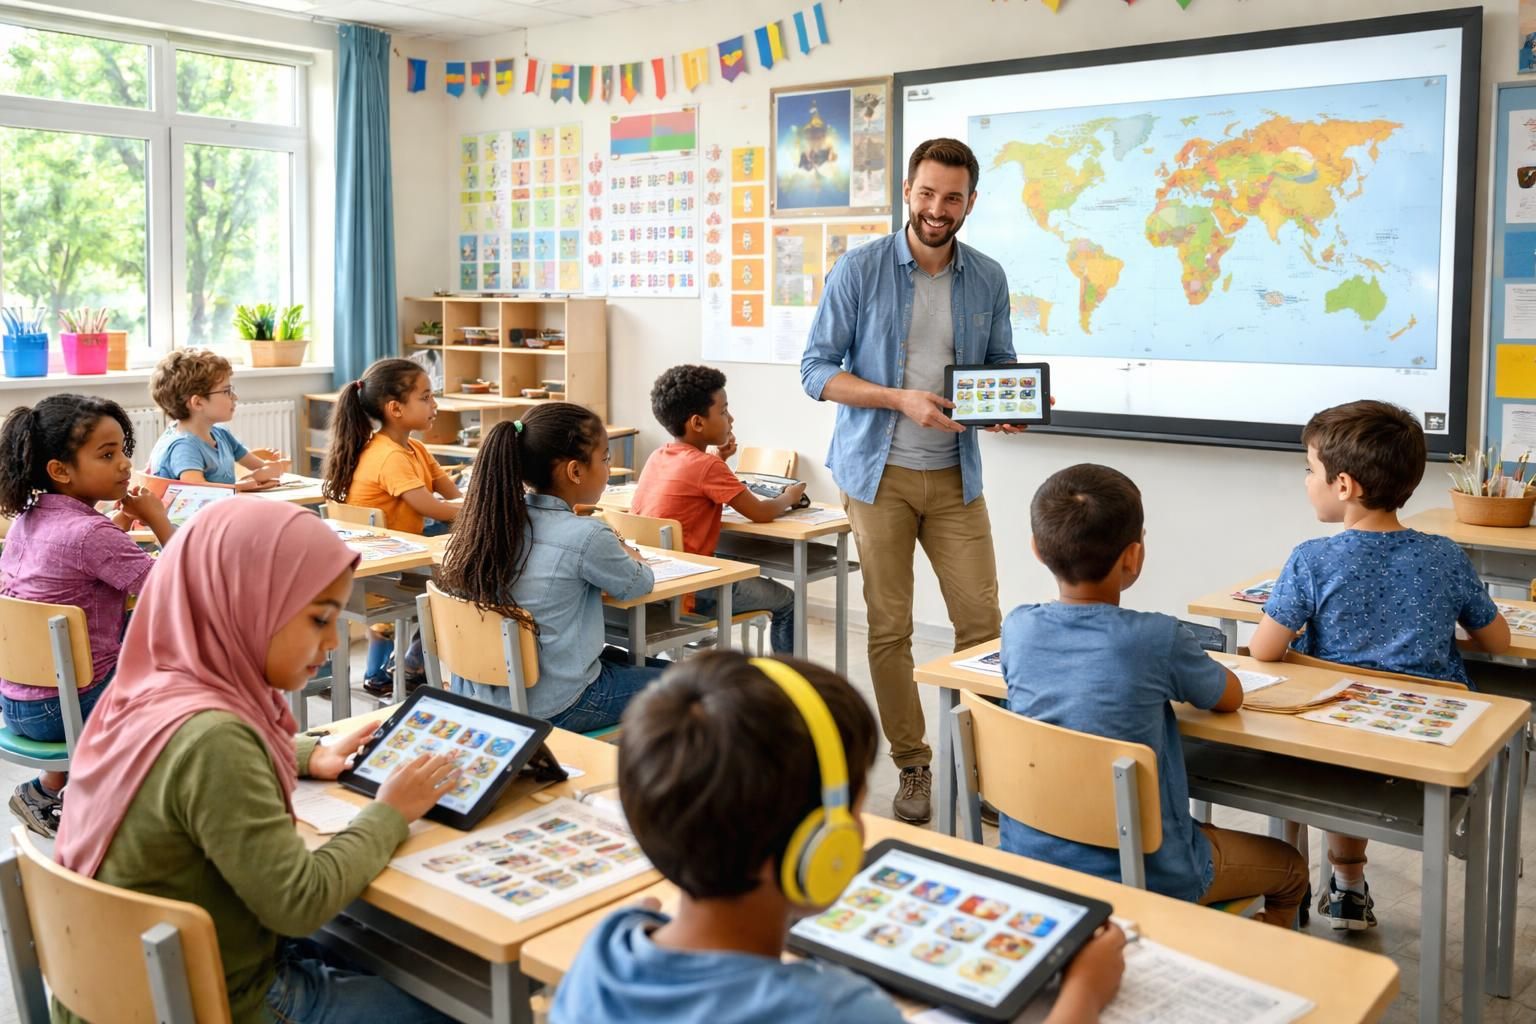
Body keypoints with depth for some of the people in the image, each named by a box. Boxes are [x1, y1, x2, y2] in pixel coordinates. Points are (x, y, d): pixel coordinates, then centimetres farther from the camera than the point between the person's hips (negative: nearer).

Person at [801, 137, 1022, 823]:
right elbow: (817, 370, -7)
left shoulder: (988, 279, 5)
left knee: (981, 620, 0)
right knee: (889, 629, 4)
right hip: (879, 471, -2)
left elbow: (1001, 365, 14)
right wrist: (902, 398, -20)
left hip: (954, 475, 3)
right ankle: (912, 767, 18)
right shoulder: (860, 270, -5)